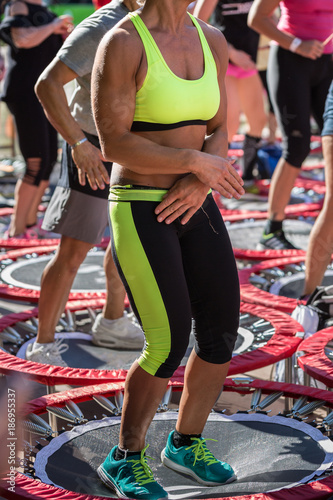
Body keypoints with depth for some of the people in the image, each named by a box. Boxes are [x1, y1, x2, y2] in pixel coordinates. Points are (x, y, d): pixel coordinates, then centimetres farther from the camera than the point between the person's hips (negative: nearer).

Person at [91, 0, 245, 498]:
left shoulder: (212, 41, 6)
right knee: (169, 343, -11)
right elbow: (114, 144, -19)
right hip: (139, 213, -7)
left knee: (222, 331, 5)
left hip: (192, 208, 7)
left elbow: (217, 133, 9)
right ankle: (125, 459, 12)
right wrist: (199, 163, -18)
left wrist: (200, 184, -10)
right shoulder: (122, 43, -15)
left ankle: (185, 443, 27)